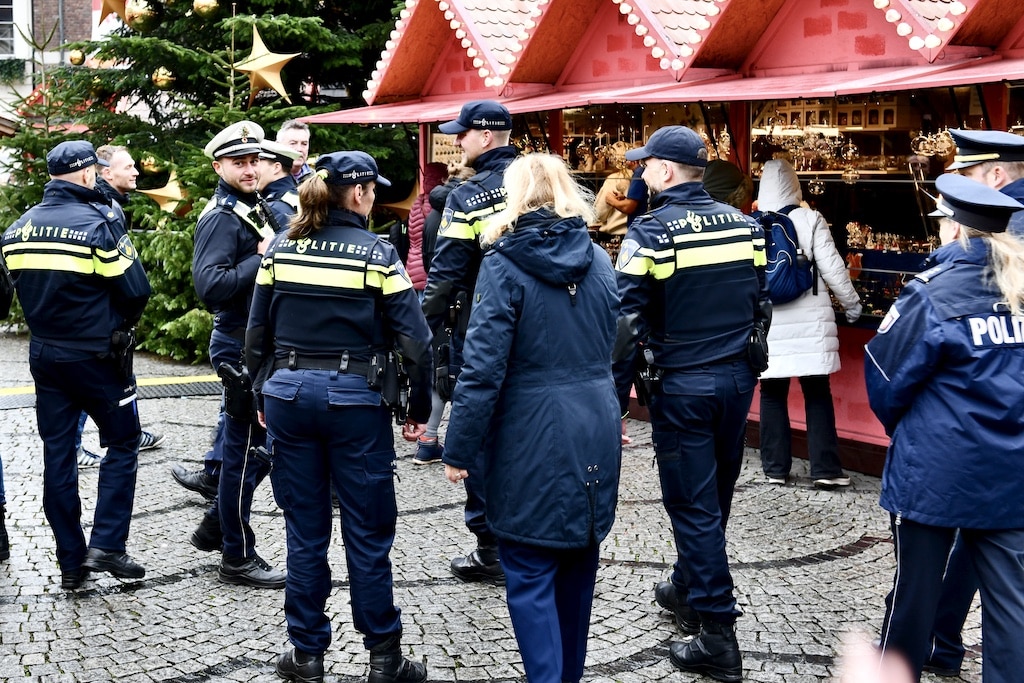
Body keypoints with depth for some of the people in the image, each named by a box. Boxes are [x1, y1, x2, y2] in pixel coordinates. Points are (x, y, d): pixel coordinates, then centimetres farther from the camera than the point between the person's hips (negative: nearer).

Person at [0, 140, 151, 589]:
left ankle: (71, 562, 14)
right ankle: (106, 546, 0)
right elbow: (136, 289, -14)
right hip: (97, 357, -5)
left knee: (57, 455, 9)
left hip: (44, 355, 5)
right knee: (122, 444, 9)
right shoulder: (99, 222, -14)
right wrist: (122, 325, 5)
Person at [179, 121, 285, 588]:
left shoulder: (251, 208, 13)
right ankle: (237, 558, 11)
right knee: (245, 448, -1)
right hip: (239, 347, -9)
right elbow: (209, 286, -28)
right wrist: (262, 257, -25)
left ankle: (216, 526, 32)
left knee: (261, 443, 18)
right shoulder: (222, 217, -16)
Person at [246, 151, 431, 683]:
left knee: (305, 531, 11)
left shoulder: (280, 249, 4)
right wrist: (419, 409, 0)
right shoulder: (377, 253, -7)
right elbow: (413, 339, -10)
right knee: (368, 534, 5)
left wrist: (263, 396, 17)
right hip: (354, 399, -3)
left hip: (289, 394, 4)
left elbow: (257, 333, 7)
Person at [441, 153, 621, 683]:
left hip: (533, 440, -6)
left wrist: (458, 449, -9)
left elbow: (483, 368, -15)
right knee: (578, 562, 18)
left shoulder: (505, 265, -11)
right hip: (596, 432, 6)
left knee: (530, 572, 2)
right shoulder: (598, 260, 6)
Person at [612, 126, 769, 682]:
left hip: (683, 386, -6)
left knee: (694, 507, 1)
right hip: (737, 380, 6)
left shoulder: (652, 232, -13)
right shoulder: (744, 224, 5)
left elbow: (627, 322, -15)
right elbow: (762, 304, 11)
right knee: (715, 498, 19)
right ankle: (688, 589, 40)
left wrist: (615, 401, -10)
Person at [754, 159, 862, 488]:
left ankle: (775, 468, 14)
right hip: (809, 322, -2)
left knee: (772, 393, 10)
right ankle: (825, 469, 5)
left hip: (768, 323, 2)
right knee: (817, 393, 5)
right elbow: (832, 268, -5)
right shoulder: (810, 220, -6)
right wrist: (852, 305, 10)